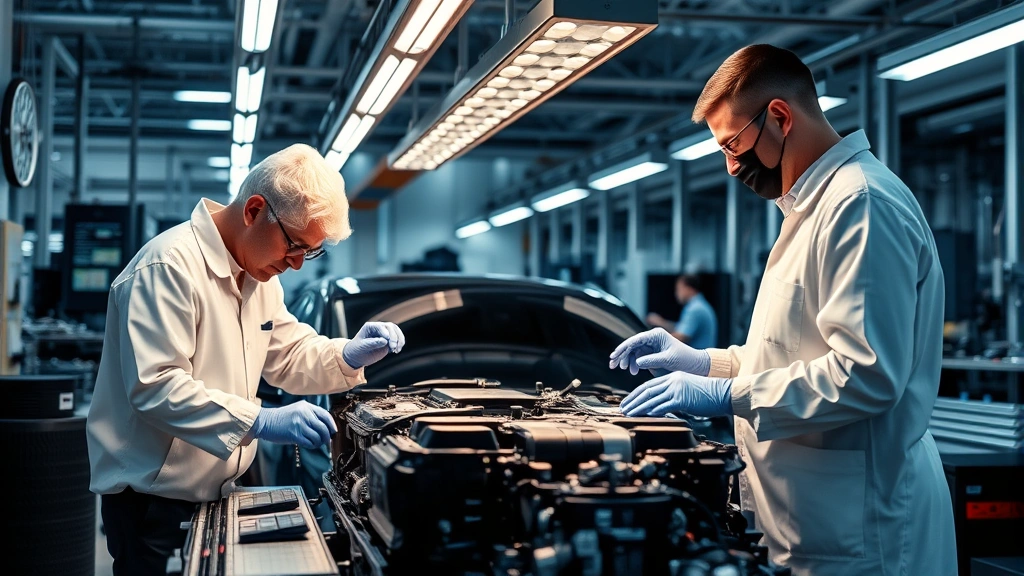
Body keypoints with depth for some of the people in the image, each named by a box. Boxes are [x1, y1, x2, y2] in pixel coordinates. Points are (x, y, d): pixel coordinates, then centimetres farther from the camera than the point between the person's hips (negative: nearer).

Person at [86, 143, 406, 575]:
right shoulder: (170, 266, -21)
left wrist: (348, 356, -3)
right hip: (153, 496, -9)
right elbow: (155, 387, -29)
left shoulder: (258, 272, 10)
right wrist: (258, 422, -34)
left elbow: (289, 355, 17)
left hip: (216, 490, 9)